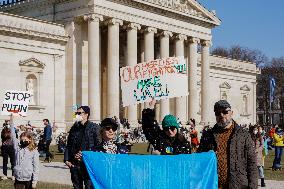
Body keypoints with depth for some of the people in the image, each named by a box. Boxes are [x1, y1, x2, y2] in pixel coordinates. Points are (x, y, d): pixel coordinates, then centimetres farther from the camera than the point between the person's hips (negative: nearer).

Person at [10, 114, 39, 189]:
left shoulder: (34, 151, -5)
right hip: (18, 178, 3)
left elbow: (36, 167, -6)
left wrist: (35, 181, -11)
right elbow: (13, 136, 3)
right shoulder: (17, 147, 6)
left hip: (29, 179, -3)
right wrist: (11, 121, -1)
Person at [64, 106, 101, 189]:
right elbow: (68, 146, 16)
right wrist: (66, 159, 4)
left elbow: (98, 146, -6)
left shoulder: (94, 127, -1)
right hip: (75, 164, 5)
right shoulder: (74, 128, 13)